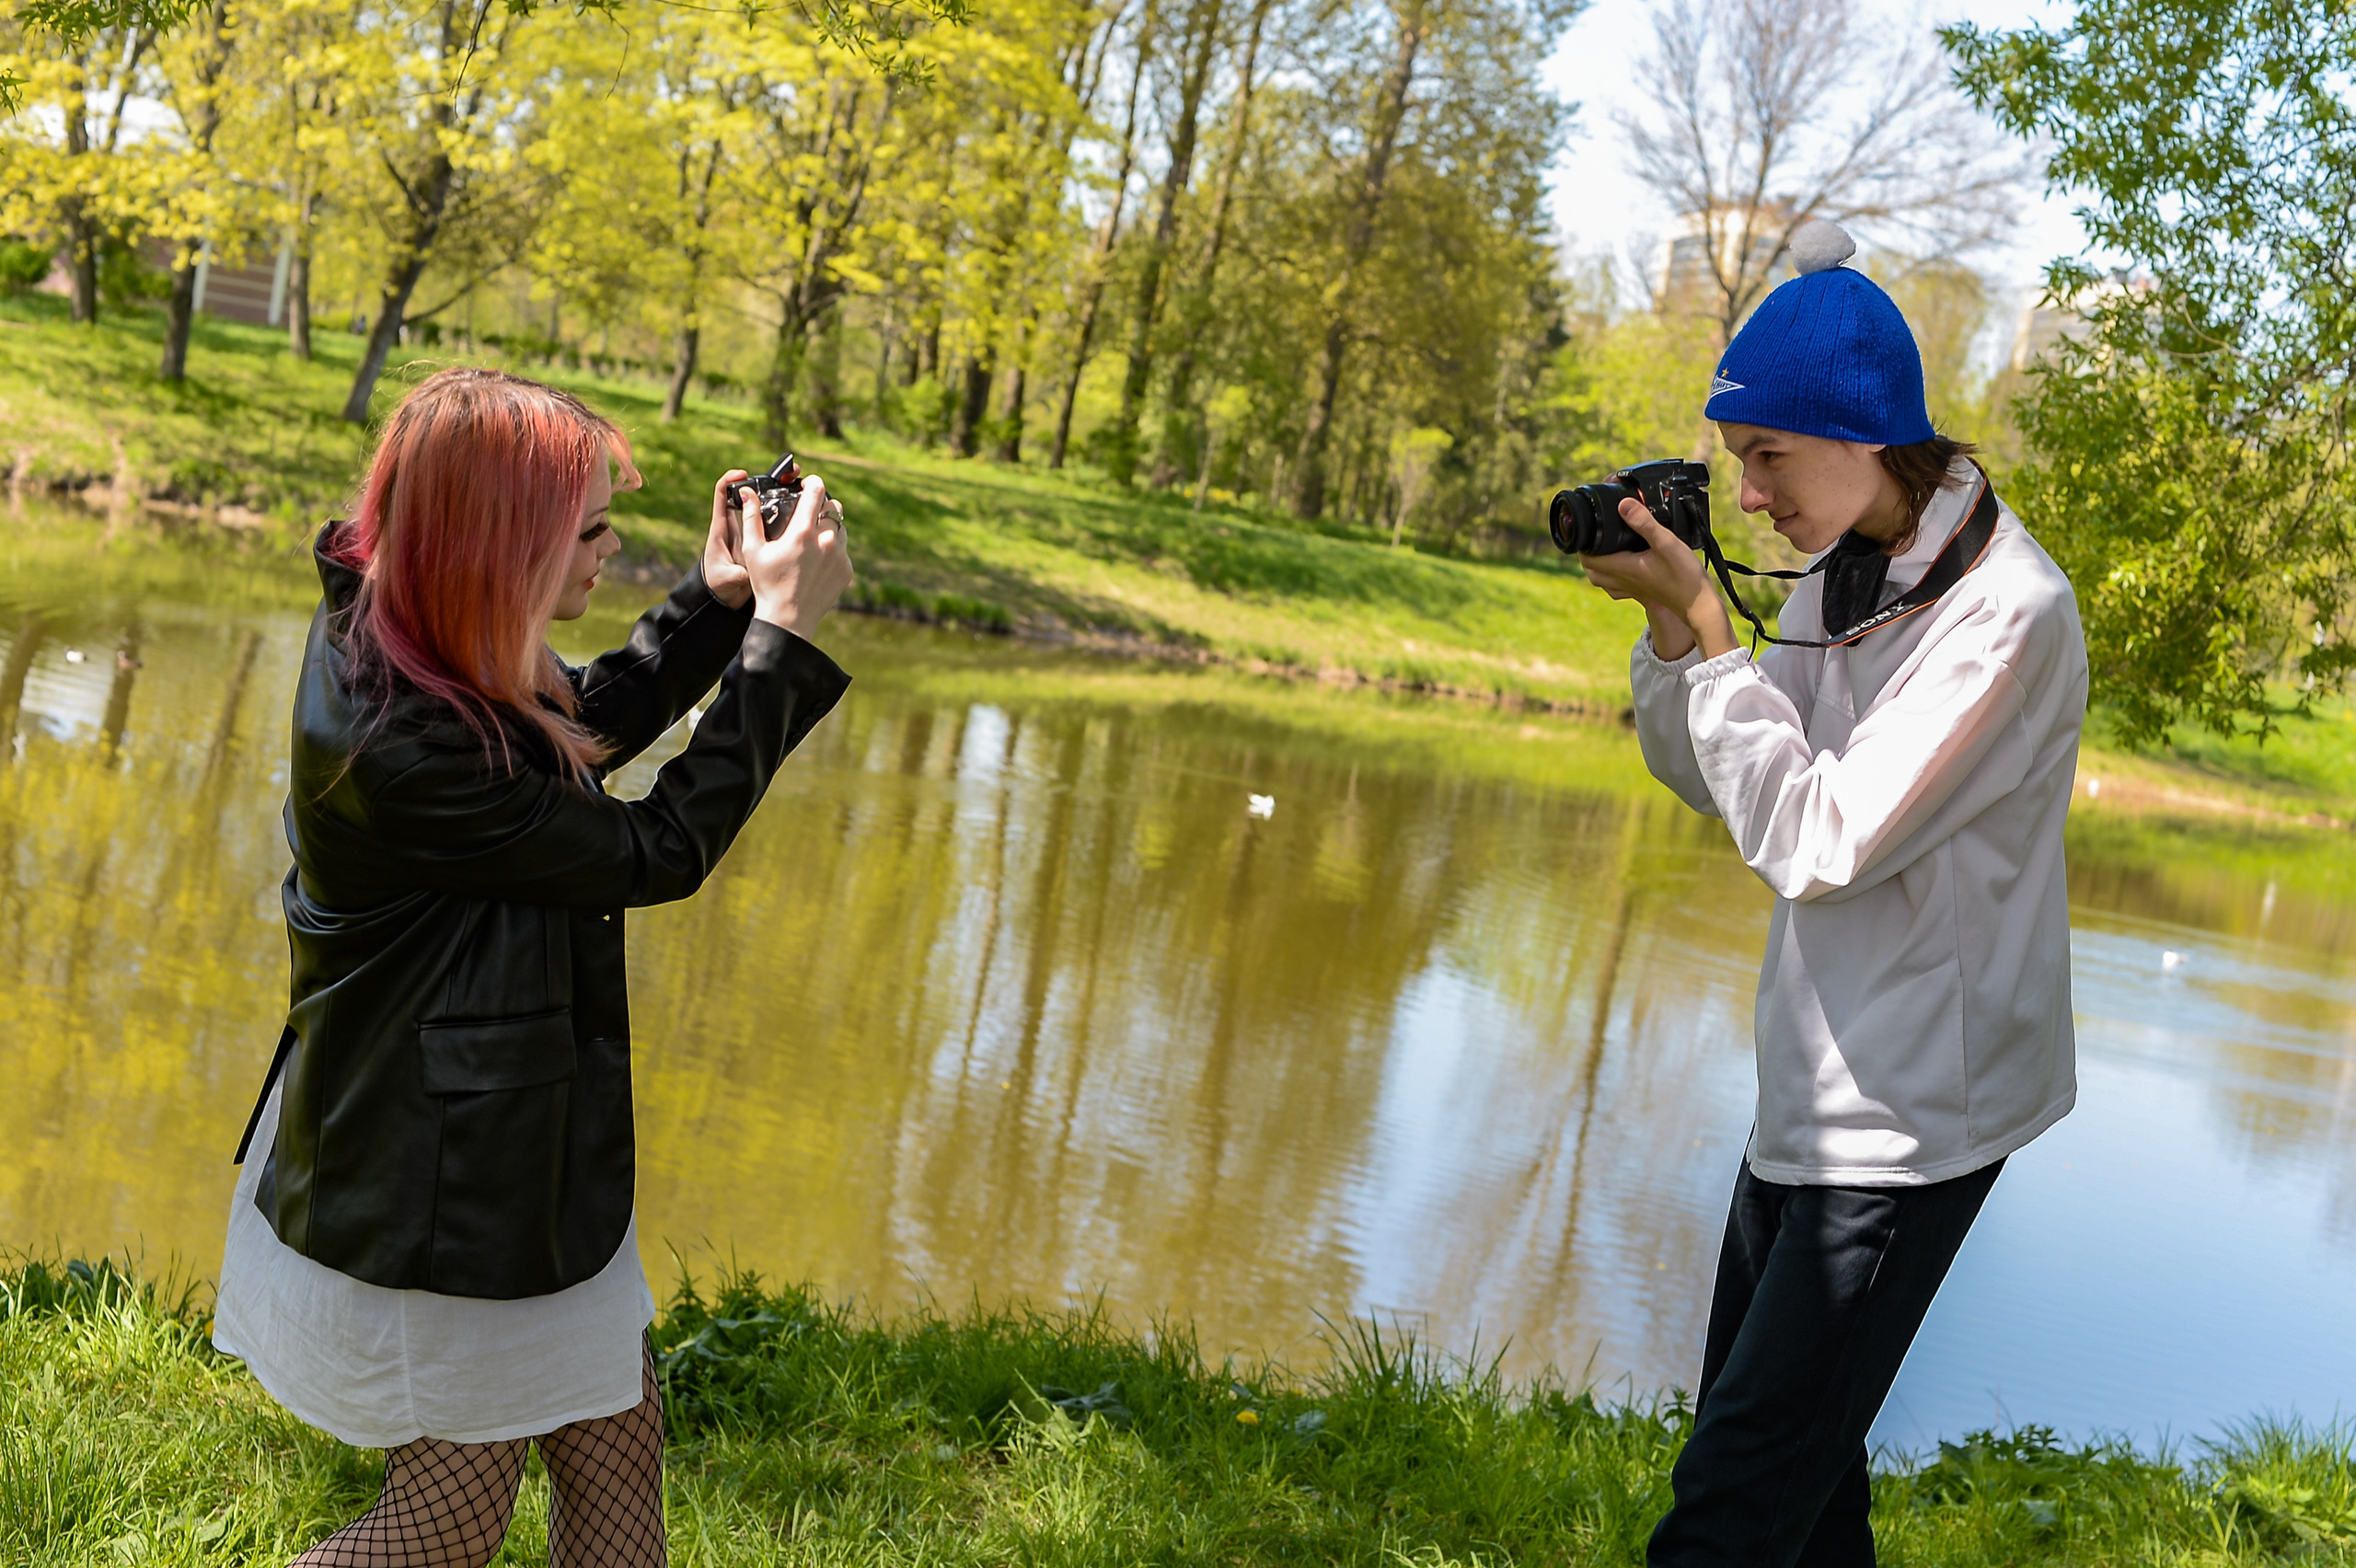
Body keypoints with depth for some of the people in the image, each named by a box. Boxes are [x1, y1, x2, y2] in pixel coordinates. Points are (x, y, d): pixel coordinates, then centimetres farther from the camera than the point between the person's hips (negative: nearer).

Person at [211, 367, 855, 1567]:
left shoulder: (392, 634, -2)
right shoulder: (401, 746, -32)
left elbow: (586, 734, 15)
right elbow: (659, 850, -23)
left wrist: (718, 598, 3)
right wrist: (782, 630, -18)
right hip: (449, 1184, -9)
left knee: (617, 1447, 17)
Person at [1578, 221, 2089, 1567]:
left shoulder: (2011, 611, -19)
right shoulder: (1843, 574, 6)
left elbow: (1818, 839, -23)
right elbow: (1710, 782, 12)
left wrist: (1709, 630, -20)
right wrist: (1666, 623, -4)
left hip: (1915, 1105, -8)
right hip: (1816, 1086, 8)